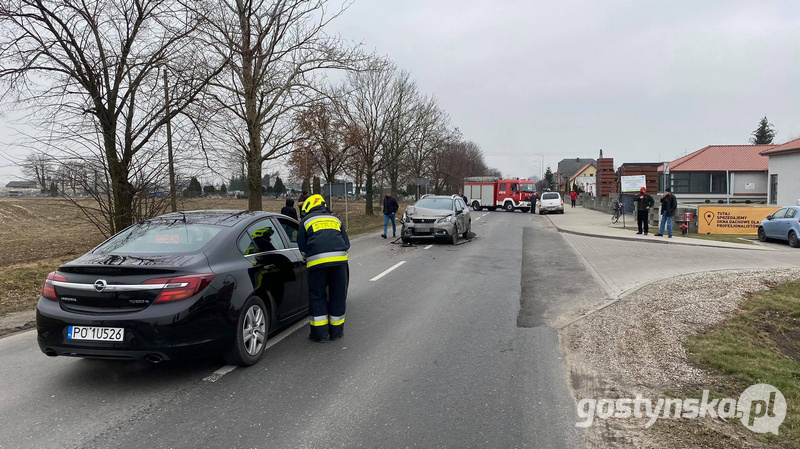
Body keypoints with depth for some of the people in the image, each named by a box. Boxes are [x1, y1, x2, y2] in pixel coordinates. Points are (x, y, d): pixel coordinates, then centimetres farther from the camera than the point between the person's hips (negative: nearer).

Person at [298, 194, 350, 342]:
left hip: (317, 260, -2)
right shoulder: (335, 219, 27)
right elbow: (347, 244, 26)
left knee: (317, 296, 9)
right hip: (339, 259, 3)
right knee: (338, 295, 12)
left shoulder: (306, 221, 17)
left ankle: (320, 333, 11)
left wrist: (308, 259, 31)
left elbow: (302, 247, 15)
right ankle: (336, 331, 20)